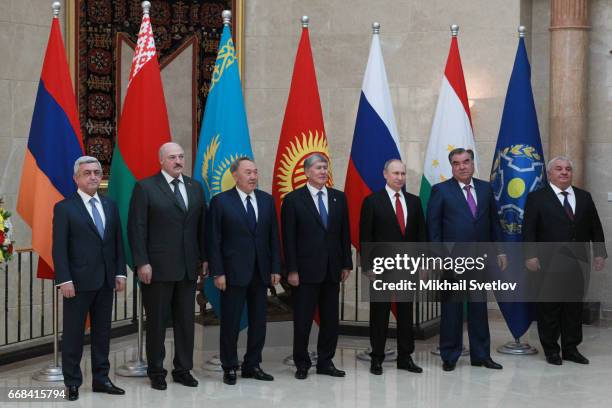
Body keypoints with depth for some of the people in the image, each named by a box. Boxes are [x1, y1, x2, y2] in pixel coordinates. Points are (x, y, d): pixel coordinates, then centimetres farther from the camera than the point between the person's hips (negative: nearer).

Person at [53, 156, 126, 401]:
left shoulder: (110, 205, 11)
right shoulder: (64, 208, -4)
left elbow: (118, 242, 12)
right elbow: (59, 248, -9)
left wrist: (120, 272, 4)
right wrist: (64, 280, -15)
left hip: (106, 280, 5)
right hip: (78, 281, -5)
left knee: (102, 332, 10)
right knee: (73, 333, 3)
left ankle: (101, 379, 19)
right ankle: (72, 383, 12)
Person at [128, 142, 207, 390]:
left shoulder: (195, 187, 11)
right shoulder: (145, 187, -4)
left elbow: (201, 225, 13)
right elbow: (136, 228, -7)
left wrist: (204, 257, 8)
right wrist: (142, 263, -12)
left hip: (189, 267, 4)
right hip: (158, 267, -4)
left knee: (186, 321, 9)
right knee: (157, 321, 5)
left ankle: (183, 370, 20)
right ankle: (156, 372, 17)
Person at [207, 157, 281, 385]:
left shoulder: (267, 200, 8)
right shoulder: (221, 201, -4)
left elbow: (273, 237, 9)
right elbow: (214, 240, -5)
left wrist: (275, 268, 4)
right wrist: (217, 272, -11)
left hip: (260, 271, 4)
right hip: (233, 272, -4)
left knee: (258, 322, 9)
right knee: (230, 323, 2)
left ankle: (252, 366, 20)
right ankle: (229, 368, 14)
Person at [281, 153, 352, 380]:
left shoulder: (339, 197, 9)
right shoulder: (293, 199, -3)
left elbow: (345, 233, 11)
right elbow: (288, 238, -6)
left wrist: (346, 264, 7)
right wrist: (292, 270, -10)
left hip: (332, 270, 4)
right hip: (306, 270, -4)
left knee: (330, 319, 9)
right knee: (303, 320, 2)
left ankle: (325, 362, 20)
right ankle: (302, 364, 15)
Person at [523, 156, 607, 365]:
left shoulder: (584, 197, 12)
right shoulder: (537, 198, 0)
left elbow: (595, 228, 14)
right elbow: (528, 230, -5)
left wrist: (599, 253, 7)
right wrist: (531, 255, -14)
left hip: (578, 263, 4)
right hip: (549, 264, -4)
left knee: (574, 307, 9)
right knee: (549, 309, 2)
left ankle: (571, 349, 19)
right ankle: (551, 350, 12)